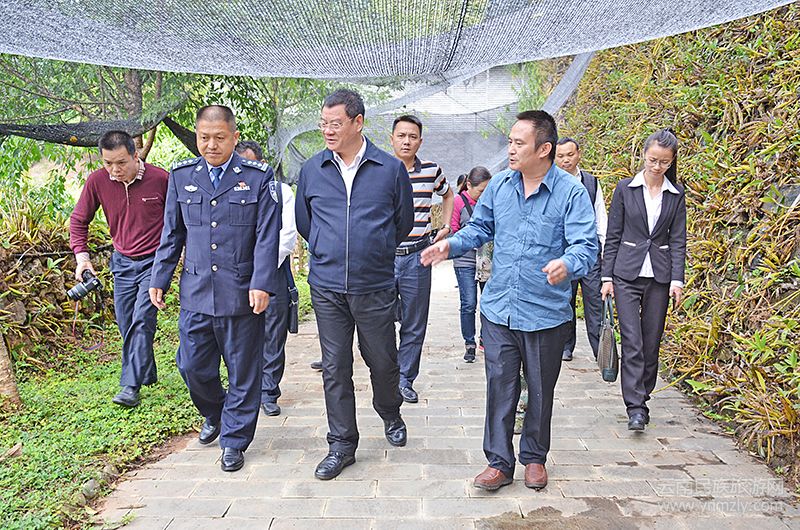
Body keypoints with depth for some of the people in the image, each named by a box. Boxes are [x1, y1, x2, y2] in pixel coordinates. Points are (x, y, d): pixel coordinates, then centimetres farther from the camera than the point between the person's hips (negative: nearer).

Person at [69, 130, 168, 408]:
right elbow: (78, 221, 6)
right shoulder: (97, 180, -8)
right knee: (126, 325, 10)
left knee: (141, 320, -12)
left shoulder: (160, 178, -16)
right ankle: (146, 374, 28)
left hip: (154, 260, -4)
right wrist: (81, 256, -5)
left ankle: (131, 385, -6)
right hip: (122, 262, 4)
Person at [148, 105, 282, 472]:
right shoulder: (181, 176, 8)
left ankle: (234, 440, 25)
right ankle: (214, 415, 41)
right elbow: (171, 233, 13)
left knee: (243, 373, 7)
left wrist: (261, 284, -15)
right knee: (192, 366, 11)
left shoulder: (259, 177, -3)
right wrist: (159, 279, 11)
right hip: (195, 293, 3)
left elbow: (267, 236, -7)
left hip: (242, 294, -3)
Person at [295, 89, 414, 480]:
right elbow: (302, 221, 18)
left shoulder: (391, 169, -2)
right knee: (334, 368, 6)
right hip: (327, 287, 2)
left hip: (375, 287, -1)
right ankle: (341, 445, 21)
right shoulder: (311, 169, 4)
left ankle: (390, 415, 42)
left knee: (382, 361, 12)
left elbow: (403, 222, 10)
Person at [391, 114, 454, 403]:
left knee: (414, 325, 8)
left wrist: (445, 227, 15)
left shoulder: (432, 171, 4)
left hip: (417, 257, 2)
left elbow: (448, 195, 26)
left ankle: (405, 380, 22)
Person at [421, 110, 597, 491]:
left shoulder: (571, 192, -10)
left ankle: (534, 457, 33)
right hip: (498, 309, 3)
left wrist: (567, 264, -39)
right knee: (499, 385, 5)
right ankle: (499, 461, 18)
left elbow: (586, 245, -17)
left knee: (540, 389, 14)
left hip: (547, 313, -2)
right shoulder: (499, 185, 3)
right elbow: (480, 228, 15)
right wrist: (450, 245, -3)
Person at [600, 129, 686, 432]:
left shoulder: (676, 195, 6)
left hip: (659, 276, 2)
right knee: (631, 342, -9)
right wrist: (607, 277, -1)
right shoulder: (625, 189, 1)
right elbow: (613, 236, 2)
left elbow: (678, 239, 5)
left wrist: (677, 280, -4)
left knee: (651, 342, 8)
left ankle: (641, 398, 23)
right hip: (627, 273, -2)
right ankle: (635, 407, -8)